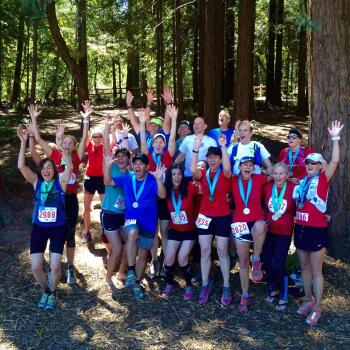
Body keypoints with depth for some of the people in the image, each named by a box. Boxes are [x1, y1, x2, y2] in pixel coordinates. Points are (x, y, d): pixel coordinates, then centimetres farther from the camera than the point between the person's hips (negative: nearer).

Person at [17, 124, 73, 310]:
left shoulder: (60, 181, -4)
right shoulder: (36, 182, 1)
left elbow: (70, 167, -23)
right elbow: (21, 166, -13)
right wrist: (23, 141, -19)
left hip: (57, 228, -2)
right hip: (38, 228, 2)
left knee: (55, 266, -5)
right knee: (35, 267, -2)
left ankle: (52, 293, 25)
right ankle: (45, 291, 28)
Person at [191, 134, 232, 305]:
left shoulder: (225, 174, -2)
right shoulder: (203, 174, 3)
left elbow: (227, 169, -27)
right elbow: (193, 170, -19)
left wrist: (223, 146, -28)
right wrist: (196, 148, -25)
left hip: (222, 217, -2)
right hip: (205, 216, 2)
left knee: (222, 251, 4)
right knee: (205, 252, 6)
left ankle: (226, 287, 14)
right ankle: (205, 285, 18)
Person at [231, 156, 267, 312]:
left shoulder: (258, 179, 1)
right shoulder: (233, 181, 3)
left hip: (256, 221, -2)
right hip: (239, 223, 2)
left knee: (260, 226, -41)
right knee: (243, 262, 5)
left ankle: (256, 260, -20)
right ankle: (244, 296, 18)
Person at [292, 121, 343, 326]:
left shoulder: (323, 179, -6)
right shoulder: (303, 181, 9)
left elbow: (335, 161, -20)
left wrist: (335, 138, -22)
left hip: (317, 230, -6)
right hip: (301, 228, 6)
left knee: (316, 271, 2)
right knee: (304, 267, 17)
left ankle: (317, 308, 12)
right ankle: (308, 299, 33)